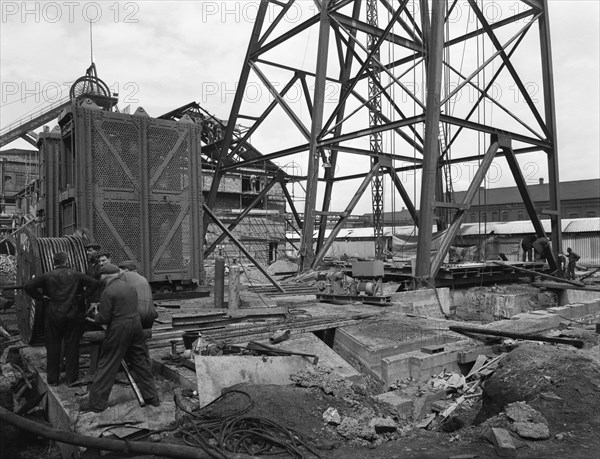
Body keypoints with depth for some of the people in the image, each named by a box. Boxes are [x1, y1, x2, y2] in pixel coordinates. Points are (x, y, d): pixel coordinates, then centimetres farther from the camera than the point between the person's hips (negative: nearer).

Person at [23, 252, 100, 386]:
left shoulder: (47, 276, -3)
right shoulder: (76, 275, -2)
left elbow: (28, 286, -10)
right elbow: (95, 283, -8)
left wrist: (40, 297, -2)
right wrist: (84, 294, -2)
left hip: (53, 315, 0)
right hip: (73, 314, 0)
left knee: (53, 346, 11)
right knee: (72, 346, 8)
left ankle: (53, 379, 18)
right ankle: (71, 378, 14)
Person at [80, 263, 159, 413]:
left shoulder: (108, 292, -13)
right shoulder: (130, 287, 9)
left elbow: (104, 318, -13)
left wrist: (96, 316, 9)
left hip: (119, 329, -6)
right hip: (136, 325, 7)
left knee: (107, 365, 4)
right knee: (140, 361, 14)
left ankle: (96, 402, 14)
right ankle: (151, 396, 21)